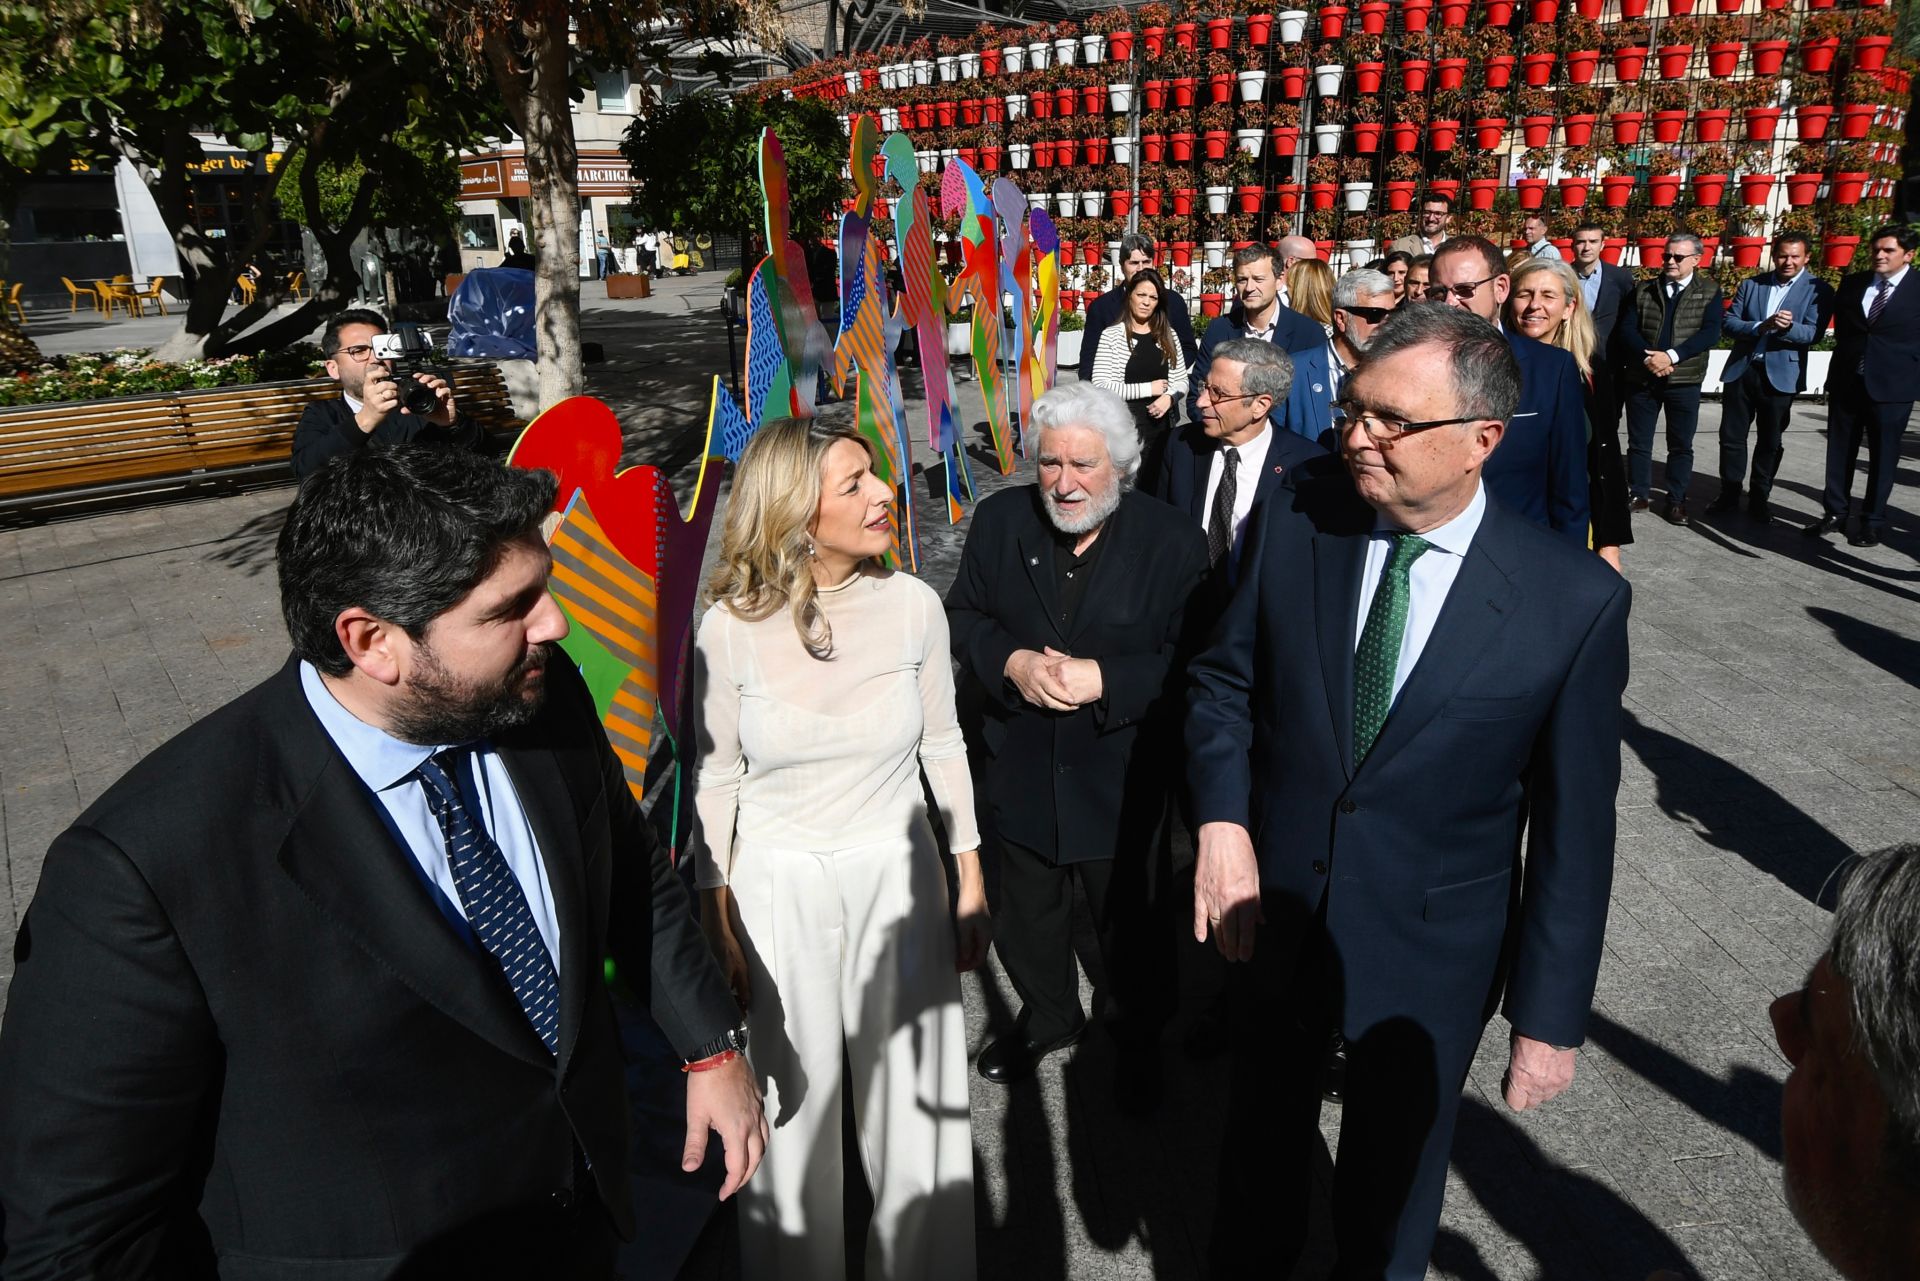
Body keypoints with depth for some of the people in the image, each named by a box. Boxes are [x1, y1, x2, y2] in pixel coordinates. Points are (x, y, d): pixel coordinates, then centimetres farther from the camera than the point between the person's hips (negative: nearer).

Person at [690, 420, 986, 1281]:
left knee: (918, 1099, 15)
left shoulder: (913, 605, -9)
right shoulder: (730, 628, -13)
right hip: (778, 886, -1)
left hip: (897, 875, 2)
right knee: (797, 1105, 16)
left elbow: (944, 746, 2)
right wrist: (716, 921, 1)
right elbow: (714, 778, -3)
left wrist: (970, 883, 6)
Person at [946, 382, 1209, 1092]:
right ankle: (1046, 1014, 51)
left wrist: (1105, 680, -27)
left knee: (1133, 922, 18)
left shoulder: (1173, 541, -14)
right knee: (1026, 915, 23)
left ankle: (1137, 1034, 47)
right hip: (1021, 767, 3)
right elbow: (963, 618, 0)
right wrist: (1011, 661, -20)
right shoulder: (999, 521, -5)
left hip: (1124, 775, -2)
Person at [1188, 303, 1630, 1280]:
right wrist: (1221, 822, -16)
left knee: (1393, 1177, 22)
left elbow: (1573, 825, -12)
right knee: (1263, 1135, 26)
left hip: (1431, 948, -2)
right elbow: (1222, 680, 1)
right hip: (1278, 909, 3)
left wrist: (1550, 1017, -7)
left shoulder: (1576, 600, -18)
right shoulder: (1293, 535, -12)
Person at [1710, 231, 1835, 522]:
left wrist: (1788, 327, -32)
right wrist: (1760, 326, -19)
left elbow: (1813, 334, -11)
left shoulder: (1817, 290, -2)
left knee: (1771, 442, 7)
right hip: (1741, 370, 2)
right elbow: (1730, 322, 0)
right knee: (1731, 436, 6)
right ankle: (1729, 495, 18)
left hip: (1780, 375, -2)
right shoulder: (1751, 285, 7)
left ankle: (1759, 499, 19)